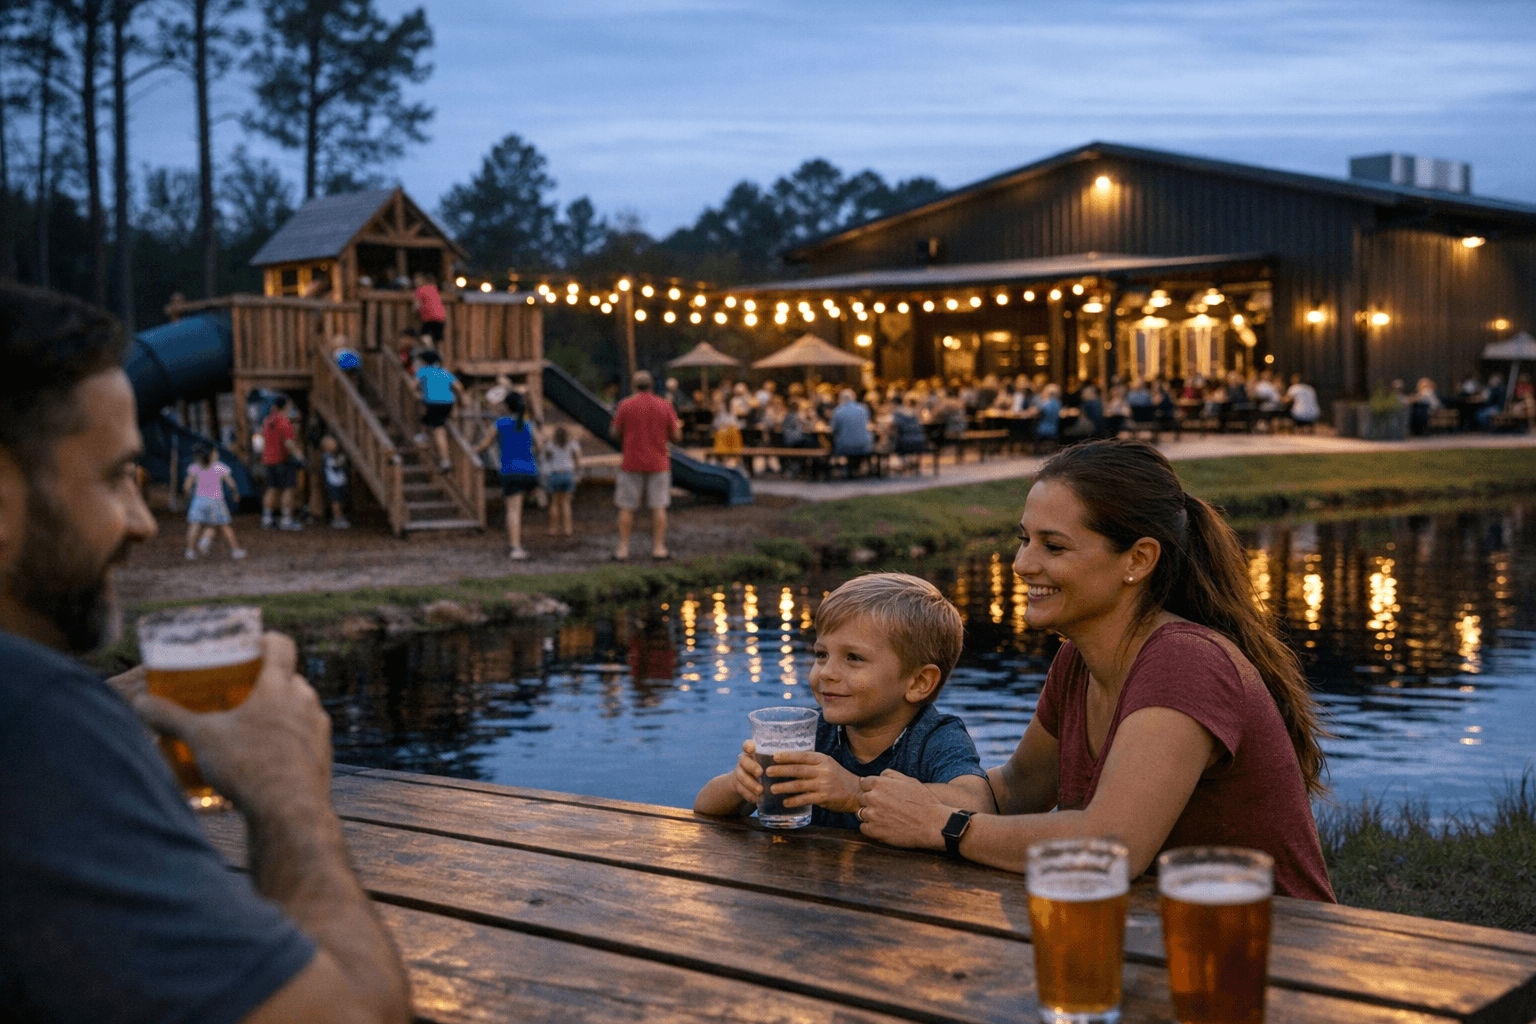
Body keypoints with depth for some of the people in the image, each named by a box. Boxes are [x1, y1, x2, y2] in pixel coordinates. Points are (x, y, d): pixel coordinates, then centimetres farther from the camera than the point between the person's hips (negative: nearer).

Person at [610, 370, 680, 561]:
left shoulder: (625, 405, -4)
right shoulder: (664, 407, 0)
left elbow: (616, 434, 1)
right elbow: (676, 437, 1)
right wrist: (678, 428, 24)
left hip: (631, 464, -1)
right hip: (658, 465, 1)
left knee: (627, 508, 4)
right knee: (658, 507, 5)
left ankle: (623, 549, 3)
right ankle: (659, 548, 2)